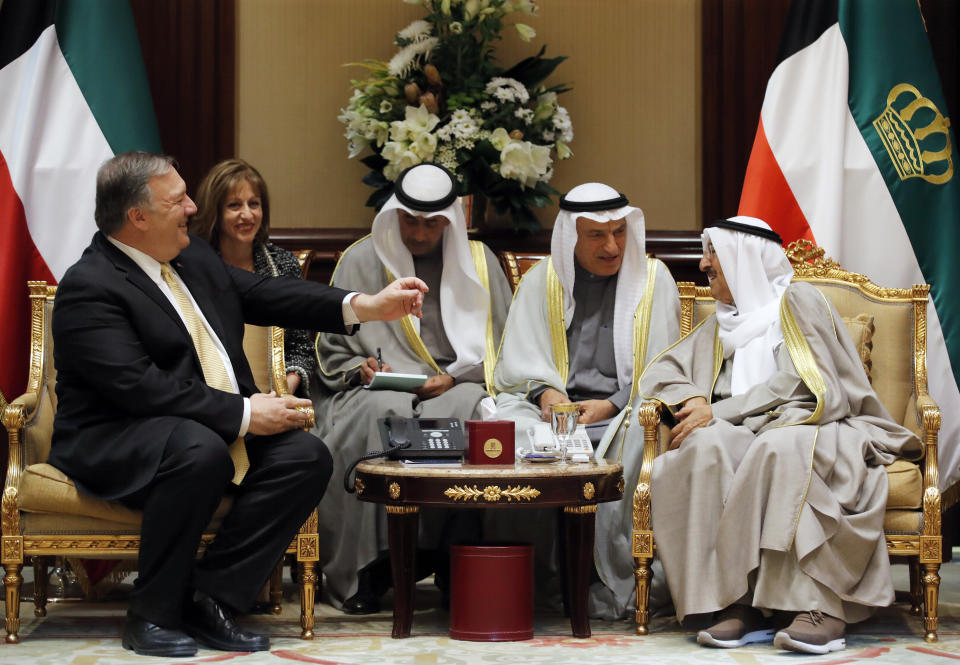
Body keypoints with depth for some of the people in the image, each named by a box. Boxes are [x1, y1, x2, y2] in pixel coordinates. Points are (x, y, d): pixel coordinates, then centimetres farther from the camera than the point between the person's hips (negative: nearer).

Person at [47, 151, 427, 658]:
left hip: (218, 430, 9)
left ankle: (210, 598, -13)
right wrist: (242, 414, -23)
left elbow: (264, 295, 14)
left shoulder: (193, 257, 11)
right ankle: (152, 613, -20)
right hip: (115, 444, -8)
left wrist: (363, 307, 2)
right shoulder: (89, 288, -16)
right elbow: (141, 387, -24)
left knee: (306, 456, -13)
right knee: (200, 451, -38)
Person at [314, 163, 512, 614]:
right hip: (376, 388, 0)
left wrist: (455, 378, -5)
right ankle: (368, 573, -33)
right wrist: (361, 368, -6)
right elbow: (331, 350, 15)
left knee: (471, 412, -36)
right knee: (384, 416, -37)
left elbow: (499, 348, 12)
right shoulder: (361, 260, 13)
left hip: (456, 388, 1)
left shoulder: (477, 261, 15)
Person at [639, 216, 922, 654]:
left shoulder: (798, 302, 3)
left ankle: (822, 607, -43)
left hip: (820, 431, -5)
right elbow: (660, 373, 19)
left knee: (779, 449, -40)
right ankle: (738, 604, -36)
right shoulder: (721, 325, 23)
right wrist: (693, 400, -4)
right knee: (705, 447, -30)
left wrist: (720, 411, -13)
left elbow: (799, 386, -9)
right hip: (754, 435, 5)